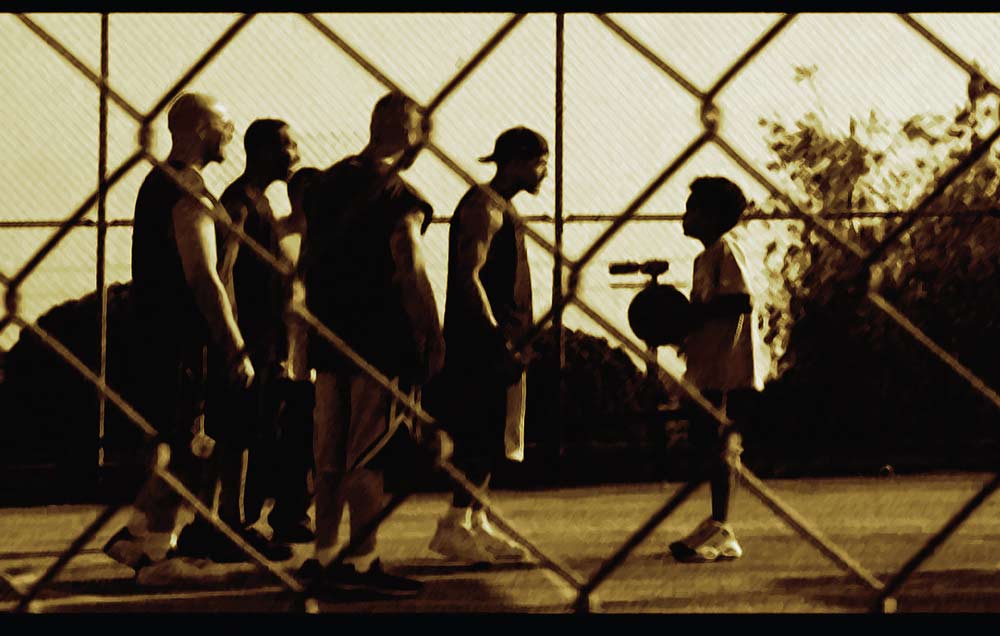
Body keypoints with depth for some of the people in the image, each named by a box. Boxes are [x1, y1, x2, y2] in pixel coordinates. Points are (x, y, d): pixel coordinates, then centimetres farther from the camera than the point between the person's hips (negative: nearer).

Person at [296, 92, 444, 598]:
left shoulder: (326, 183, 11)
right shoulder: (400, 198, -14)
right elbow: (410, 275, -17)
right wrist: (433, 339, -9)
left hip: (329, 341, 7)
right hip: (381, 342, -7)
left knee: (330, 454, 12)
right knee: (368, 455, -3)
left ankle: (324, 555, 17)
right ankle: (362, 563, 0)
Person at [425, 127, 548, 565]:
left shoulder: (501, 209, 20)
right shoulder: (483, 208, -13)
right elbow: (468, 276, -21)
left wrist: (514, 337, 22)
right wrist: (497, 337, -23)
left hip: (497, 340, 10)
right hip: (481, 342, -10)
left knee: (488, 438, 11)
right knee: (484, 437, -11)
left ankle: (475, 525, 16)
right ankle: (456, 526, -11)